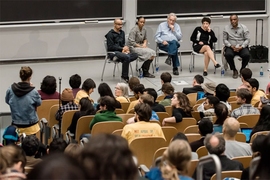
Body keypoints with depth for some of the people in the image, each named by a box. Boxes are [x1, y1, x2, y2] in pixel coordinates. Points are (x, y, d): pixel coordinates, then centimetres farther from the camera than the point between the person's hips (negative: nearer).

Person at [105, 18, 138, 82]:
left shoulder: (122, 32, 17)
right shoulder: (110, 34, -6)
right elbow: (110, 47, -12)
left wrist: (125, 48, -3)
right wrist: (122, 48, -12)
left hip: (121, 51, 7)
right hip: (113, 53, -7)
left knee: (135, 55, -19)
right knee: (127, 57, -35)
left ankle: (118, 58, -27)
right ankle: (125, 77, -27)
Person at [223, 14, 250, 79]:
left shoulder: (244, 27, 3)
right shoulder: (226, 28, 4)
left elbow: (247, 39, 0)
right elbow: (224, 40, 4)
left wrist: (241, 47, -16)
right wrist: (231, 46, -13)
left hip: (242, 47, 0)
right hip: (231, 47, 0)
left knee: (247, 55, -33)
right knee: (228, 55, -34)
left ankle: (242, 70, -4)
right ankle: (234, 70, -11)